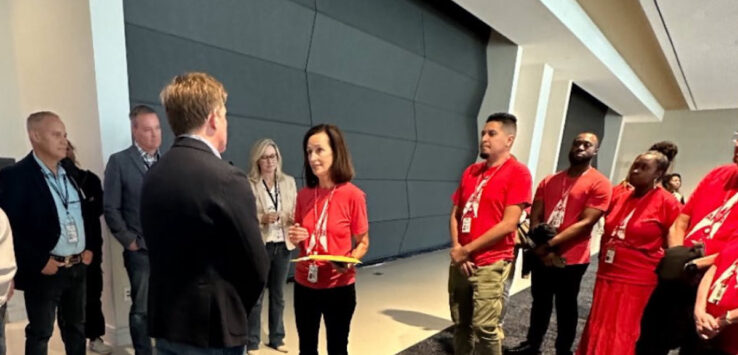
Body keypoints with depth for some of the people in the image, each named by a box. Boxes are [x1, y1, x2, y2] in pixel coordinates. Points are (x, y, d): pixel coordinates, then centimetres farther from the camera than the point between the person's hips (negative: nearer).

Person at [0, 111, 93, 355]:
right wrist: (39, 262, -17)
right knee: (40, 333, 11)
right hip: (44, 270, -5)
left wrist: (89, 247, 4)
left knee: (76, 327, 18)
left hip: (78, 266, 5)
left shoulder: (69, 172, 9)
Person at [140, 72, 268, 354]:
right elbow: (256, 266, -16)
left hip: (166, 322, 7)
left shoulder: (153, 176, 1)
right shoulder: (226, 178, -22)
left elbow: (162, 251, 7)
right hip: (211, 327, -7)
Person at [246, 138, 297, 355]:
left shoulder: (289, 181, 6)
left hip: (283, 246, 4)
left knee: (278, 296, 18)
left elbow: (296, 213, 8)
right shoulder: (248, 184, -8)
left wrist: (294, 219, -13)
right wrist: (261, 219, -24)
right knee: (255, 297, 8)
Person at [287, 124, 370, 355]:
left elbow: (362, 242, -5)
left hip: (339, 287, -4)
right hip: (304, 285, 4)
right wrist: (294, 238, -9)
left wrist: (349, 261, -24)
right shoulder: (303, 195, -1)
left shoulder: (352, 194, -14)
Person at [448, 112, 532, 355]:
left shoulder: (517, 172, -8)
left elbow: (508, 224, -15)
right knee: (461, 325, 16)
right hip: (460, 262, 6)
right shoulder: (471, 171, 11)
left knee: (484, 328, 0)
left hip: (490, 264, -6)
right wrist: (456, 249, -4)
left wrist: (467, 249, -12)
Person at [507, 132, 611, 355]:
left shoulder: (599, 184, -8)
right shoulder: (549, 181, 7)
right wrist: (540, 245, -11)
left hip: (571, 259, -5)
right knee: (540, 303, 19)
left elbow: (586, 223, -16)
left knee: (566, 308, 12)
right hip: (542, 256, 5)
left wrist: (550, 244, -19)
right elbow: (535, 216, 4)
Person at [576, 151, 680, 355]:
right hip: (607, 276, 6)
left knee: (621, 337, 6)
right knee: (597, 332, 16)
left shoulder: (667, 203, -9)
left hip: (637, 281, -5)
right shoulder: (619, 198, 8)